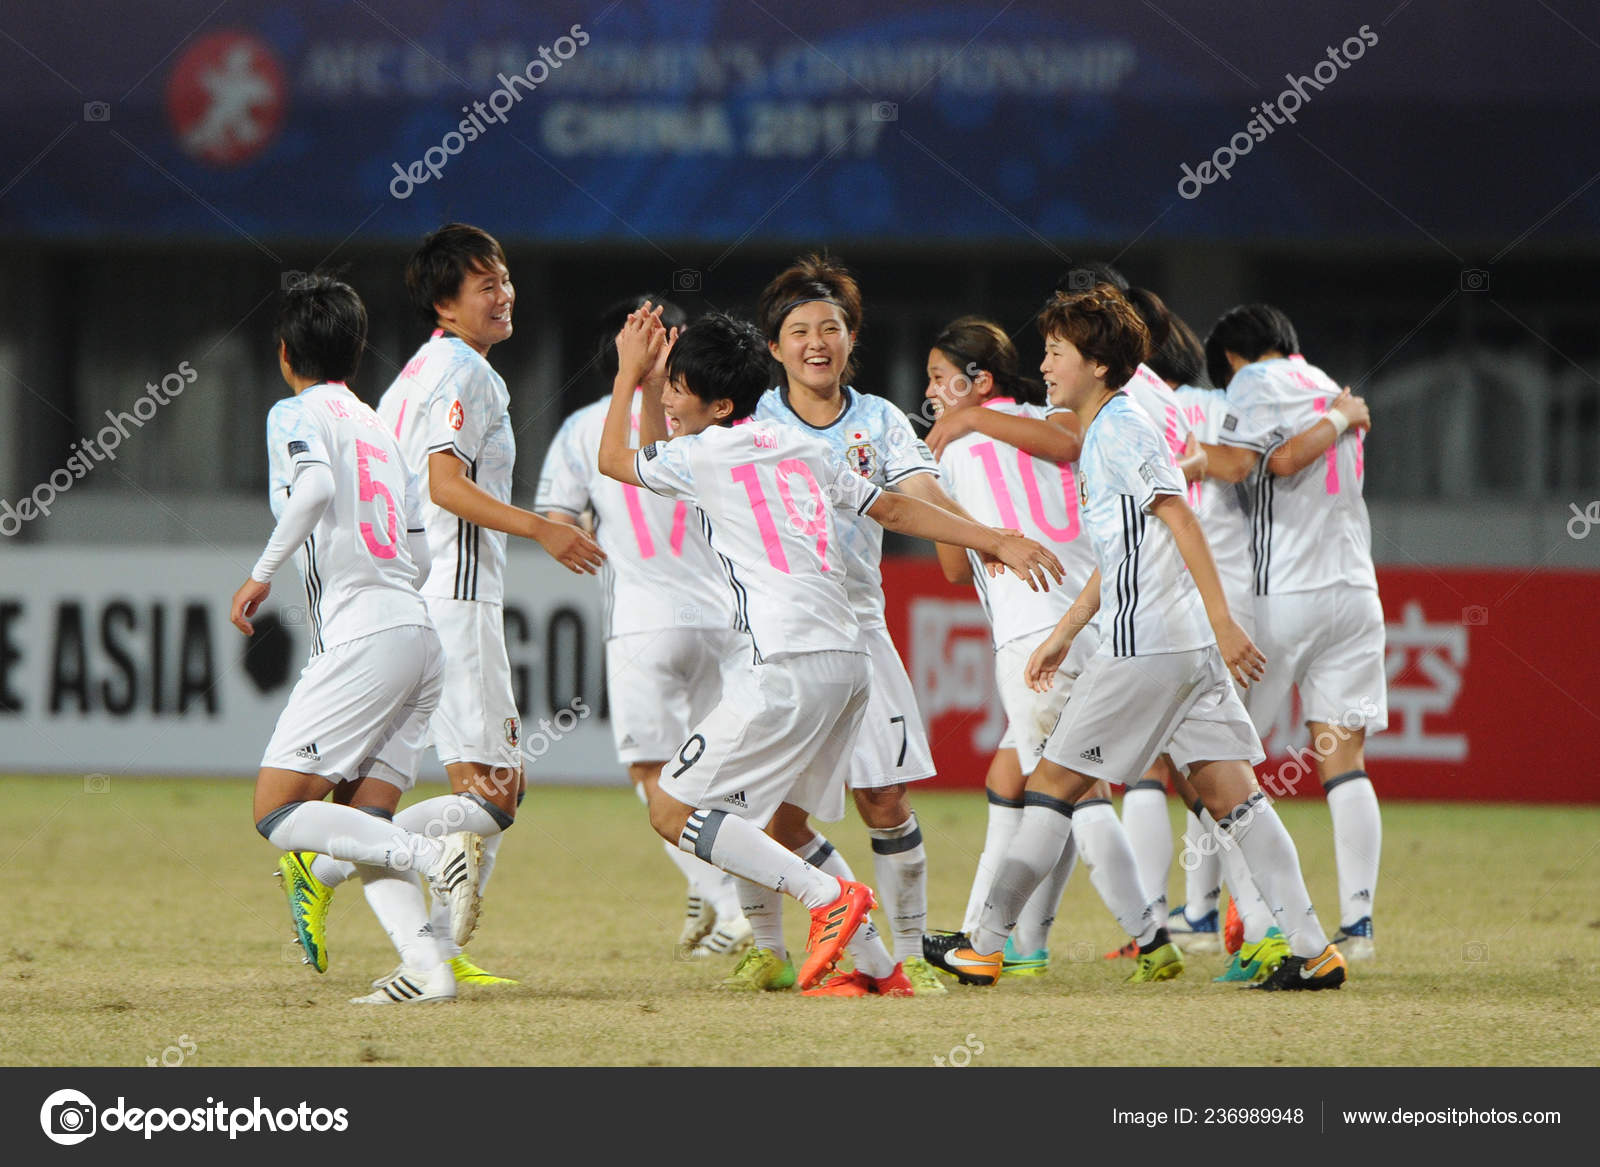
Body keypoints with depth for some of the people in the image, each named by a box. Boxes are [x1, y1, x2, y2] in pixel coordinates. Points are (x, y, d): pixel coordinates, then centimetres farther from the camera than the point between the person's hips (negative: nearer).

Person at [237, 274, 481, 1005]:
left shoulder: (297, 414, 1)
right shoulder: (376, 425, 24)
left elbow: (314, 485, -21)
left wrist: (262, 574, -15)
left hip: (364, 637, -8)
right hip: (421, 635, 8)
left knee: (278, 814, -8)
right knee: (362, 824, 8)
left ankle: (435, 855, -23)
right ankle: (425, 966, -11)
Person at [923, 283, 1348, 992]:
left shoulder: (1120, 431, -9)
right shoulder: (1100, 435, 20)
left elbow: (1180, 521, -17)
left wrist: (1223, 624, -24)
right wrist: (1063, 635, 33)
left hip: (1146, 644, -9)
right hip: (1186, 645, 9)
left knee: (1054, 782, -1)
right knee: (1231, 793, 3)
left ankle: (985, 945, 4)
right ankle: (1313, 951, -3)